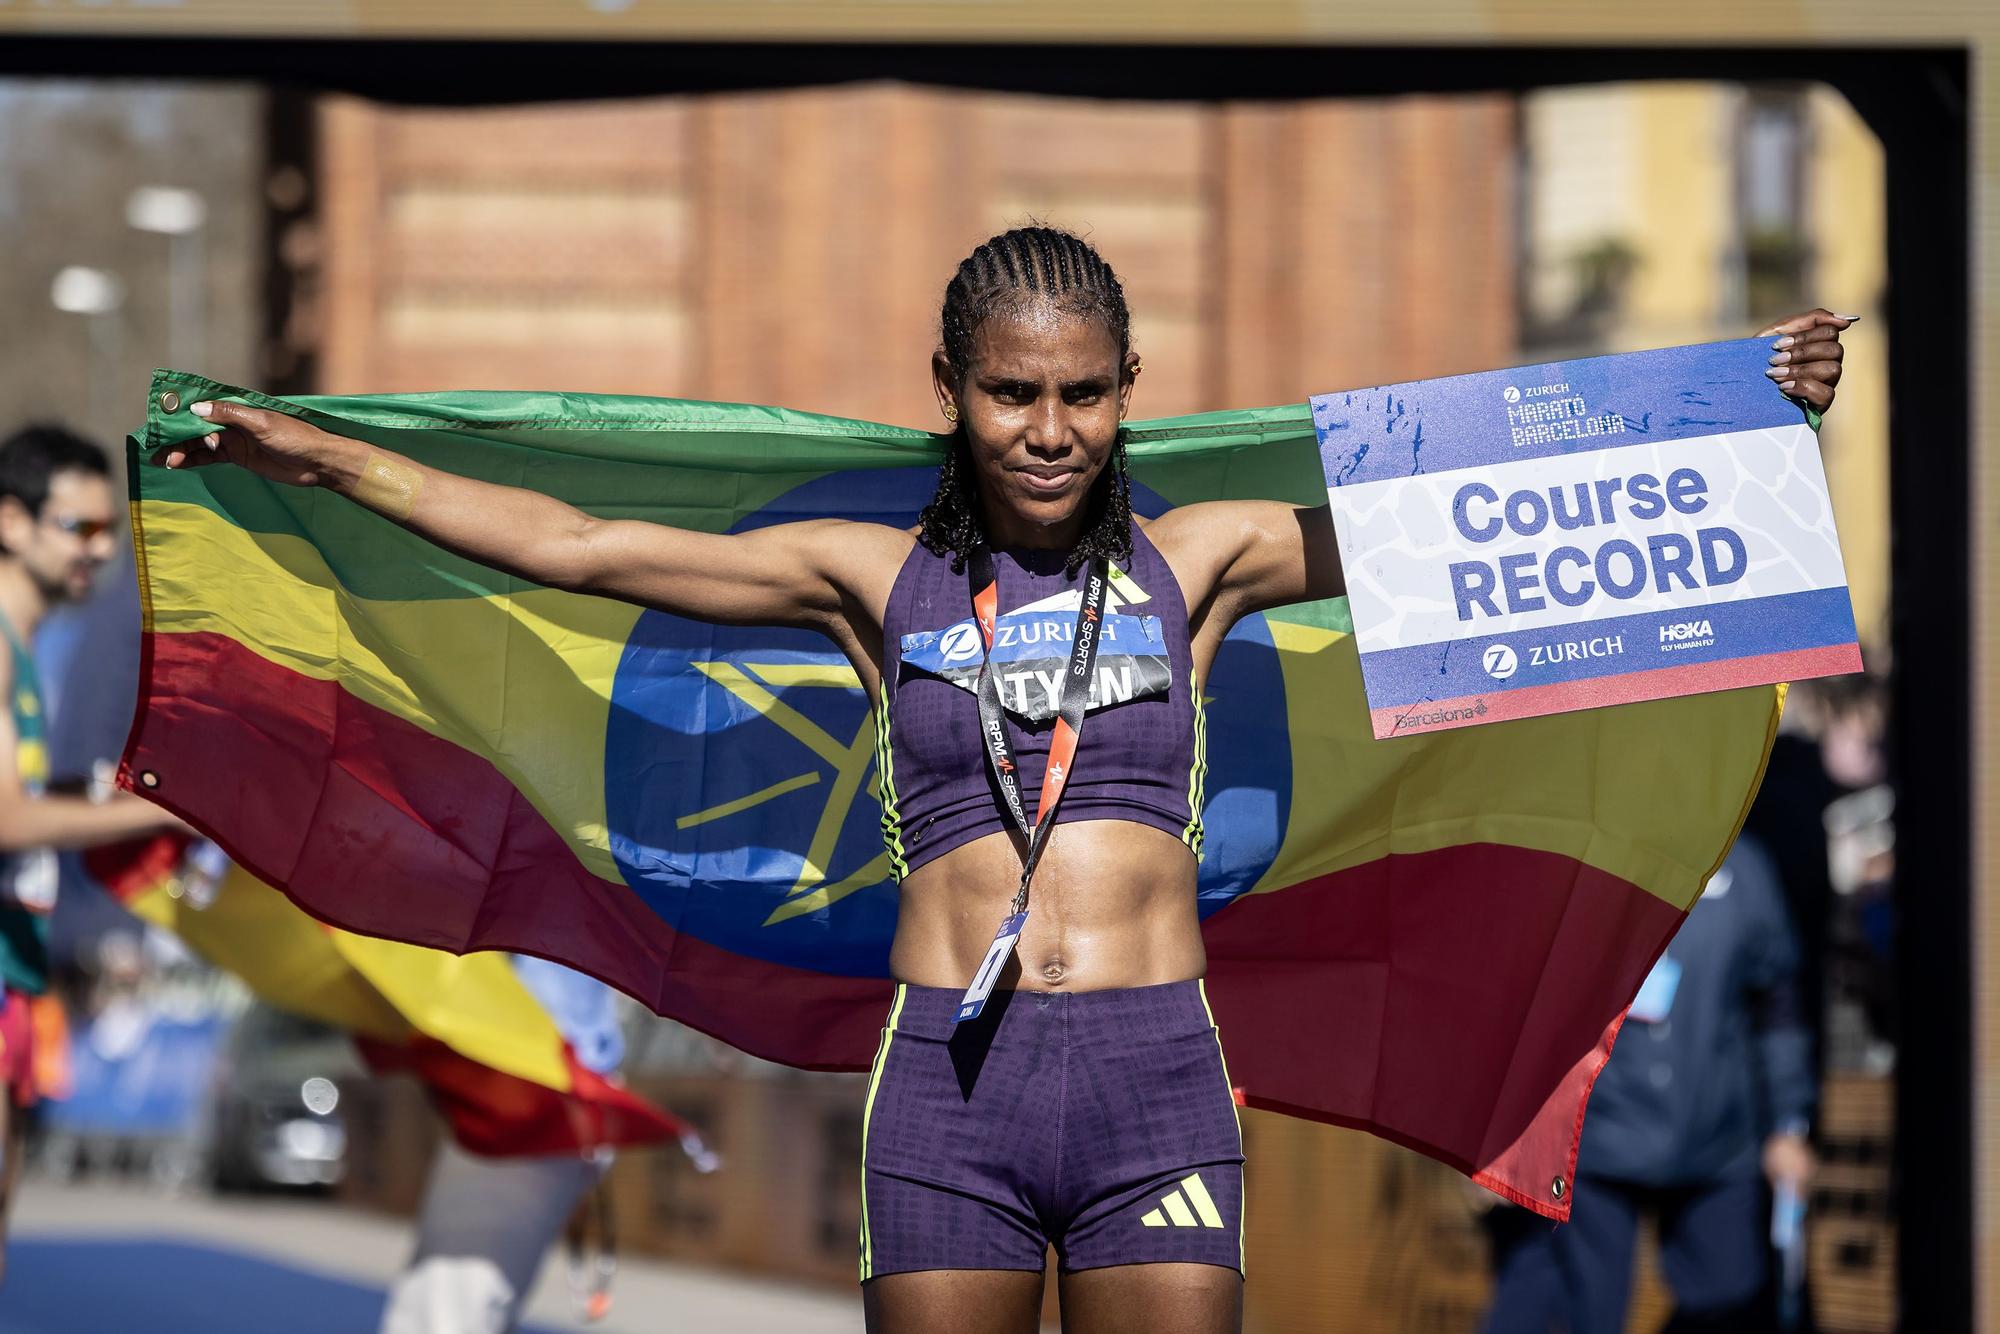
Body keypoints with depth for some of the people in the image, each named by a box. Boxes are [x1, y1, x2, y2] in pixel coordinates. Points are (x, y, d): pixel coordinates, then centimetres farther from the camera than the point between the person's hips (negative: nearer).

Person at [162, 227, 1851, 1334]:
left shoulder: (1195, 561, 9)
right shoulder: (877, 579, 9)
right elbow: (578, 546, 10)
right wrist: (327, 458, 9)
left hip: (1155, 1069, 0)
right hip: (948, 1070, 0)